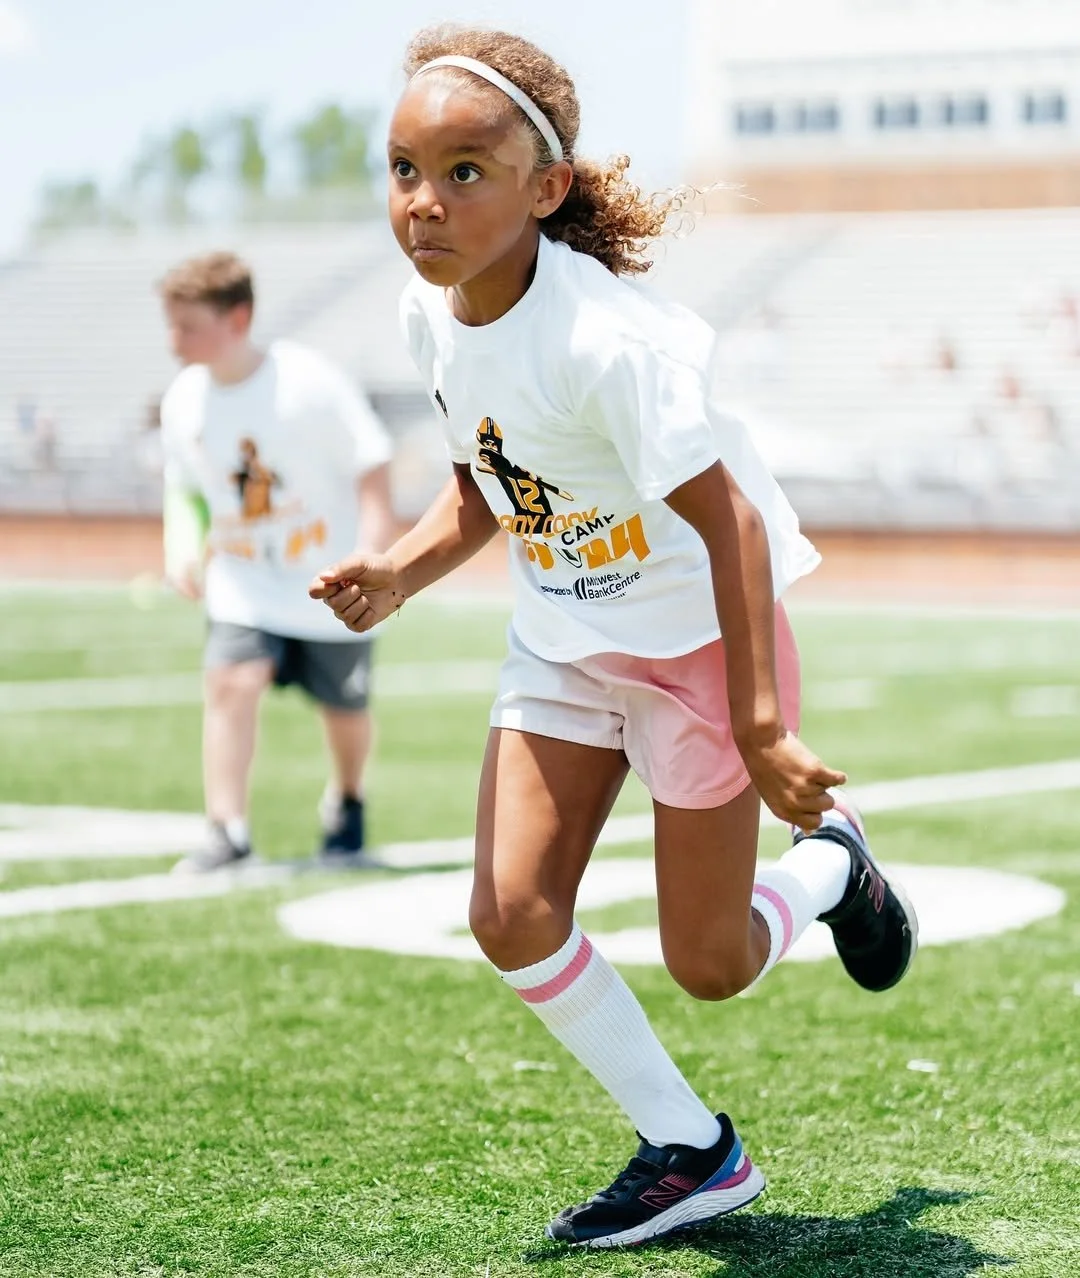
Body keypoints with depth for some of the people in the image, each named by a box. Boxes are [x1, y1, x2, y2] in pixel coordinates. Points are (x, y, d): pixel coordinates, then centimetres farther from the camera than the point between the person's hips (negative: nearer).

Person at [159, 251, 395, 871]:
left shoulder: (309, 382, -18)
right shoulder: (184, 401, -4)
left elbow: (372, 466, -12)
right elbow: (183, 487, 12)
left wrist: (374, 556, -20)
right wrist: (183, 545, -7)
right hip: (243, 580, 3)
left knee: (344, 708, 10)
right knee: (231, 682, -20)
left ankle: (348, 801, 40)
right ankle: (228, 829, -19)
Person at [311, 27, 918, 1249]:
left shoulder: (602, 335, -32)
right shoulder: (431, 312, -8)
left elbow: (727, 518, -31)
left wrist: (759, 725, -34)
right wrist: (401, 572, -10)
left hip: (699, 640, -6)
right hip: (562, 644, 7)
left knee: (709, 966, 3)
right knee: (510, 919, -7)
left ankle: (830, 863, 37)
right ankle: (691, 1154, 12)